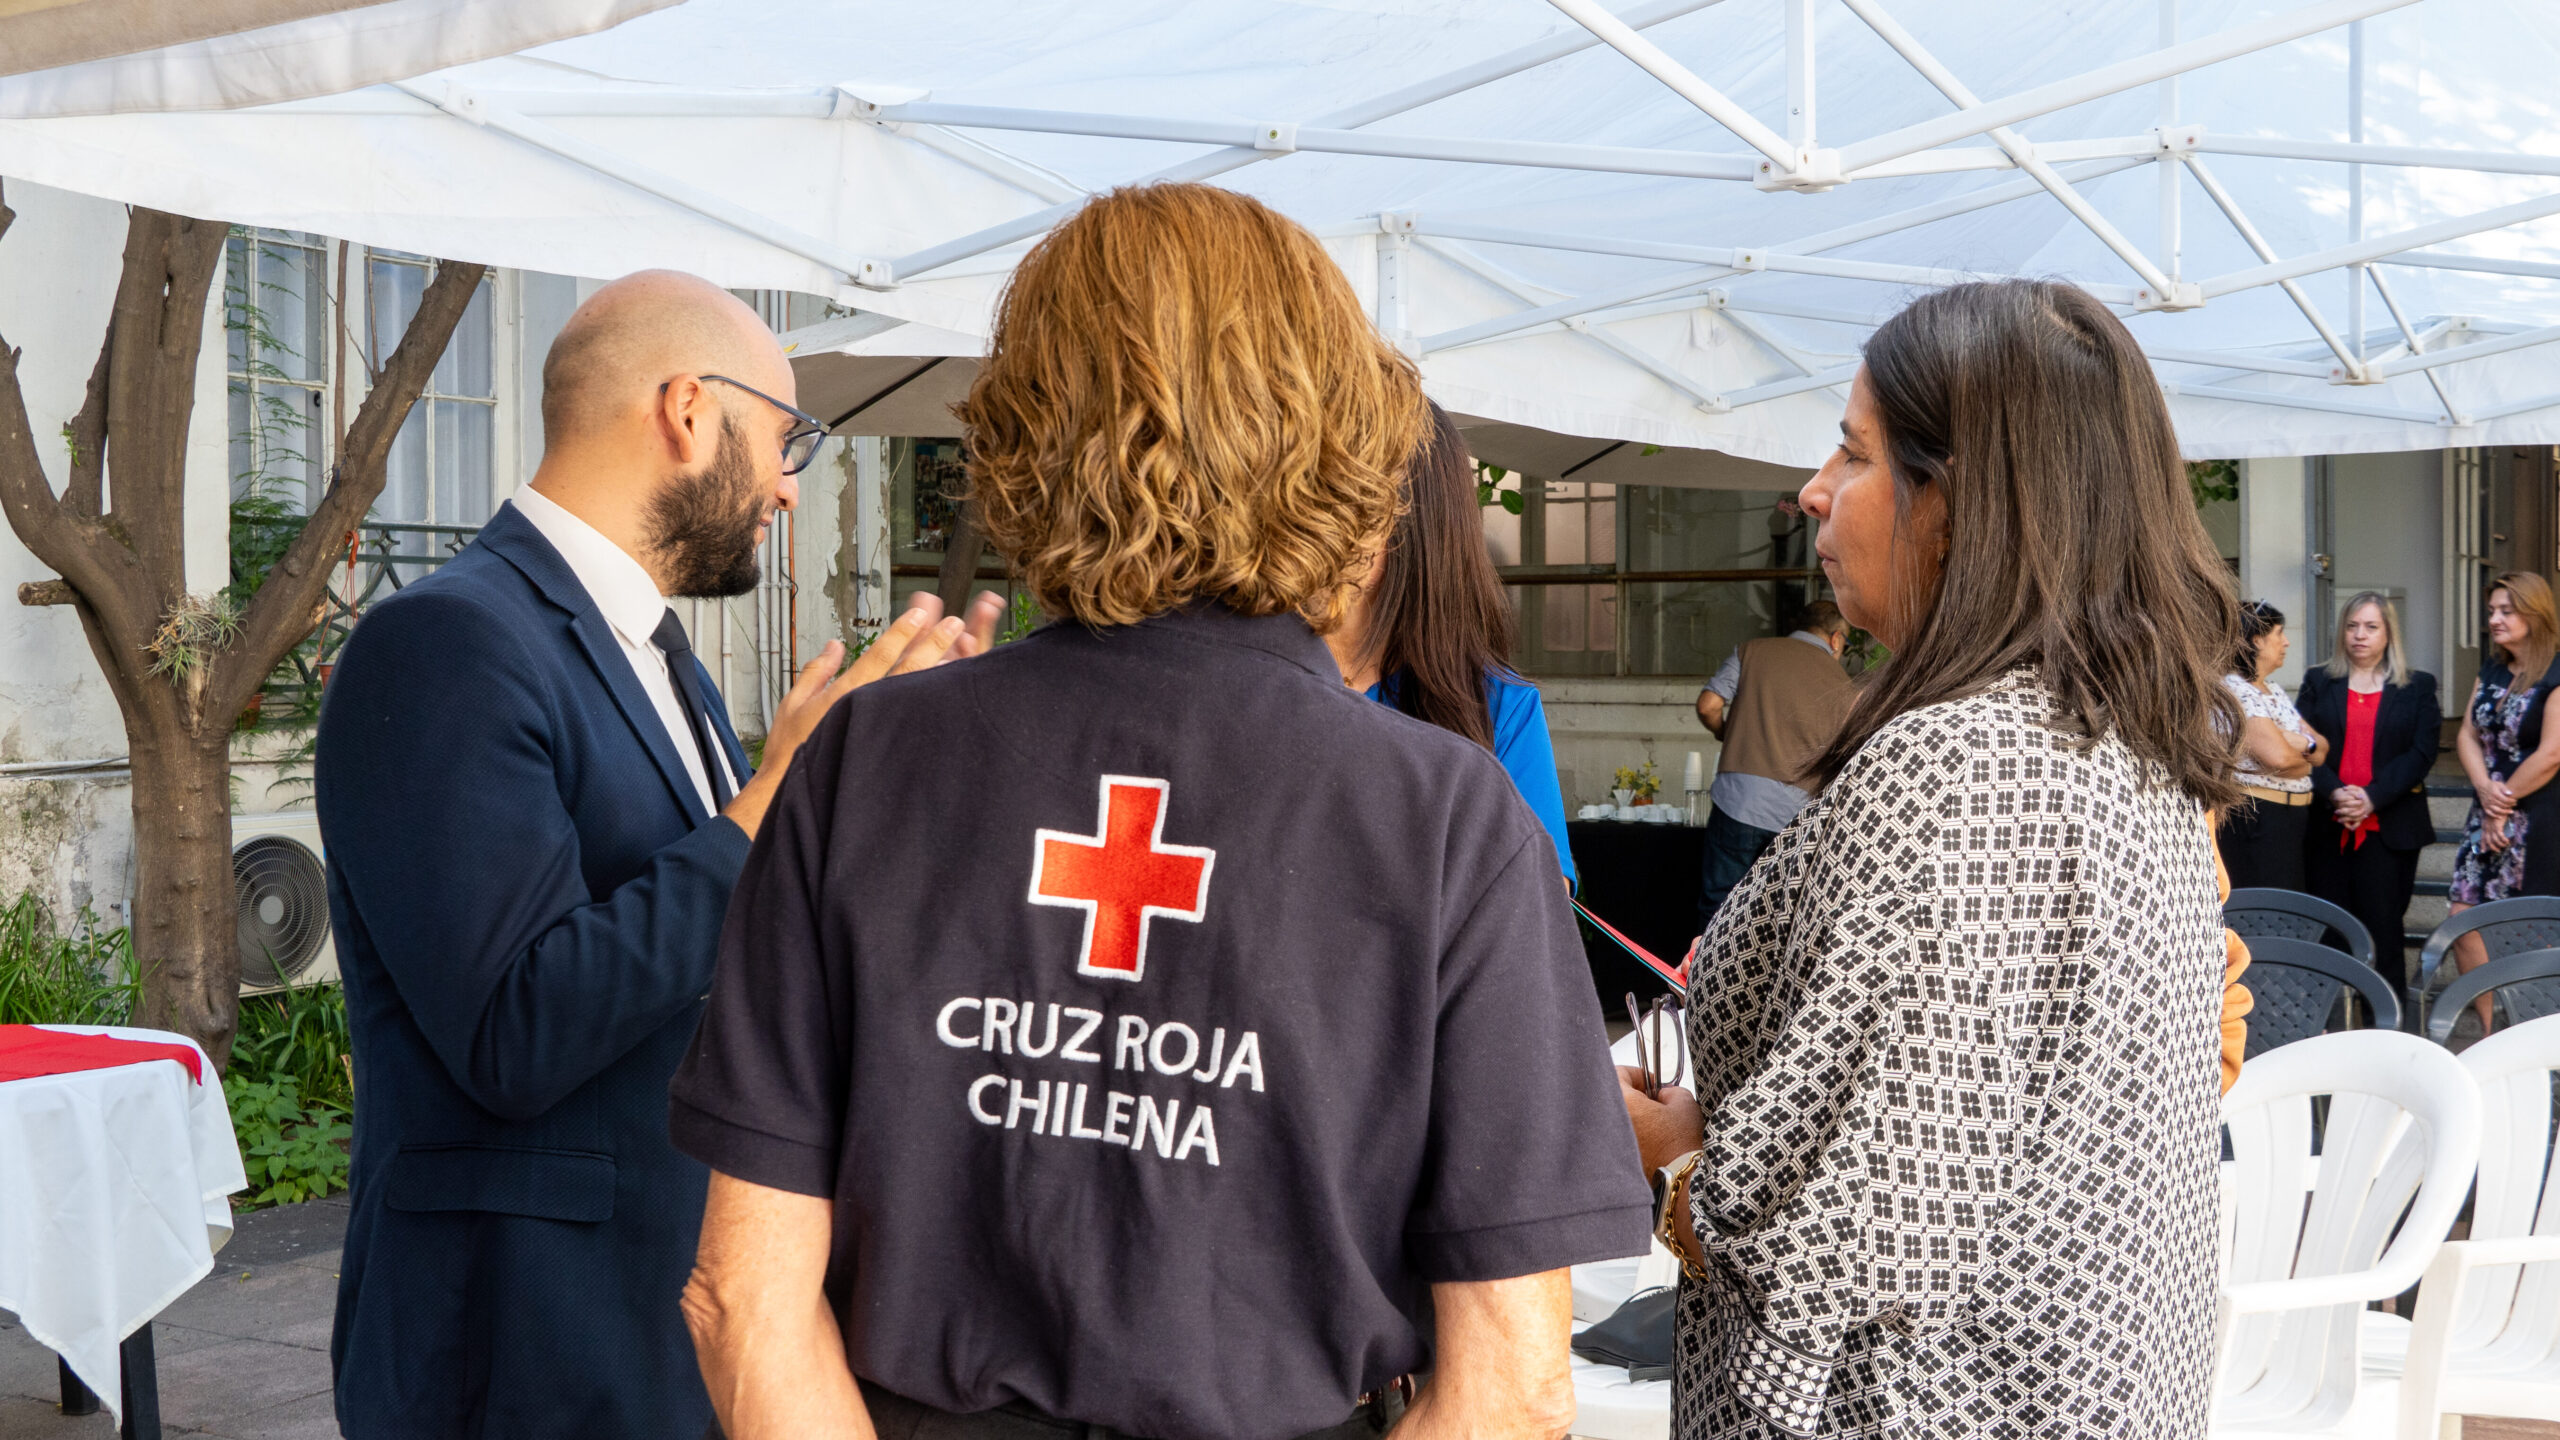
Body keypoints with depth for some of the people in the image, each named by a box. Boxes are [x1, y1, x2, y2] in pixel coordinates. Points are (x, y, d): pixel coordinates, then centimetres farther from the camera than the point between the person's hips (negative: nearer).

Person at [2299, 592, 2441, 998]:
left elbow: (2422, 752, -2)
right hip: (2327, 826, 1)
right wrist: (2335, 794, -14)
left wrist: (2372, 797, -14)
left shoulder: (2417, 687, 8)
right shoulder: (2318, 683, 12)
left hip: (2389, 827, -1)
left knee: (2383, 927, -2)